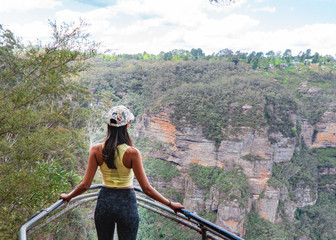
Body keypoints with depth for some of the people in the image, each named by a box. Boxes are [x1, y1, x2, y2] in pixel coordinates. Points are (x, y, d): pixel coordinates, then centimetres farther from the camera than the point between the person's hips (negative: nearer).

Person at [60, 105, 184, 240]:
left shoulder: (97, 150, -9)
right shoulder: (132, 153, -17)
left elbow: (85, 185, -6)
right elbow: (147, 189, -15)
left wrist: (68, 197, 14)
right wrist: (170, 204, -5)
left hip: (104, 201, 3)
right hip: (126, 203, -3)